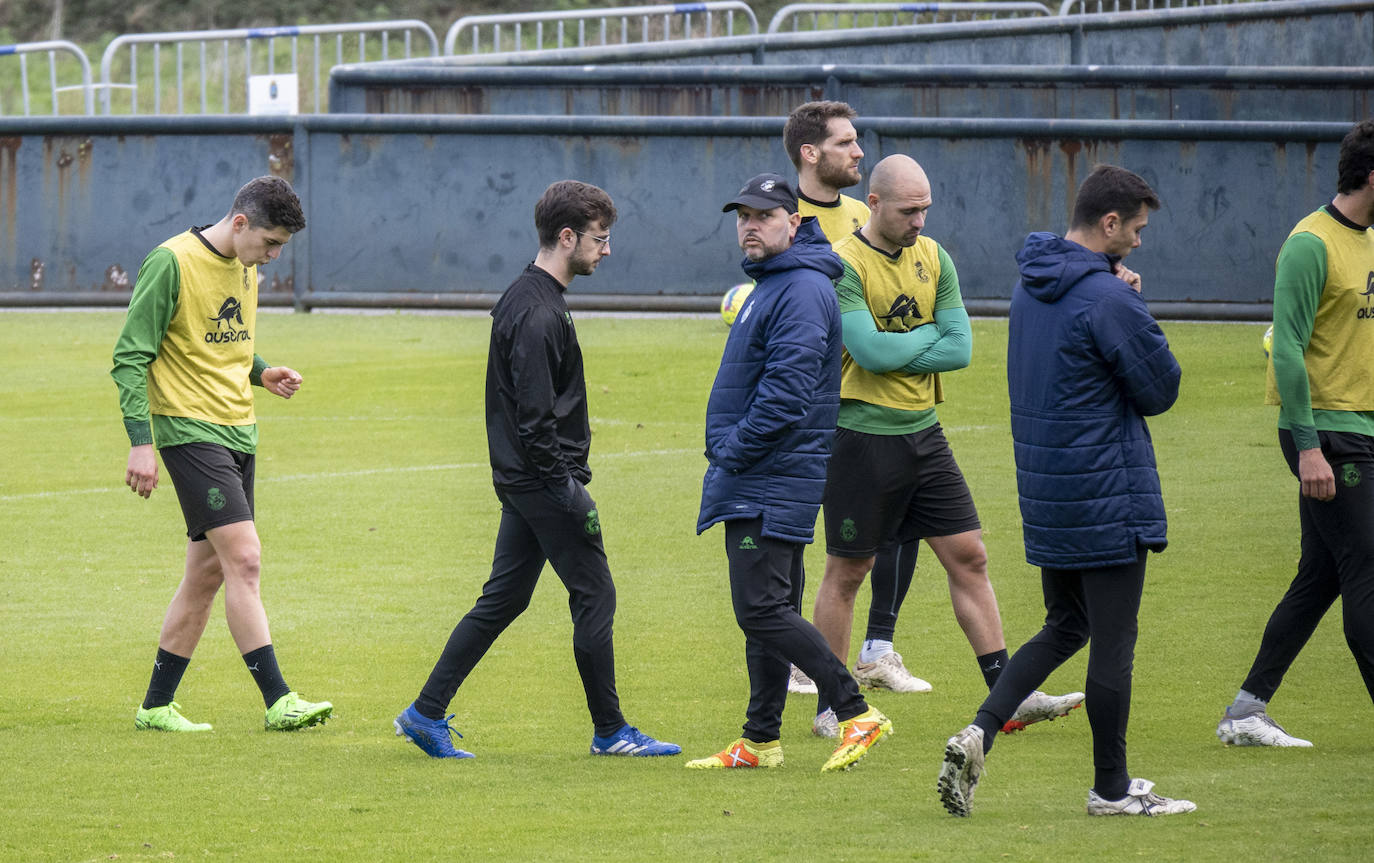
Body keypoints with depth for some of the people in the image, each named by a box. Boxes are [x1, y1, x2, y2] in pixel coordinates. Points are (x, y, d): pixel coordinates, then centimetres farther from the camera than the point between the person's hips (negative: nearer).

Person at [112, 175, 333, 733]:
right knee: (245, 560, -15)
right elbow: (130, 357, -12)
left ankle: (156, 706, 16)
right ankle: (278, 702, -16)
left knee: (208, 572, 8)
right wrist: (140, 441, -19)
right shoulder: (172, 263, -13)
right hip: (191, 431, -8)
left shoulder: (245, 268, 12)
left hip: (238, 433, 8)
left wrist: (261, 374, 5)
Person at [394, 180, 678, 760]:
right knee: (594, 596, -1)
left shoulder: (524, 298, 14)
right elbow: (536, 417, -23)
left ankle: (426, 713, 11)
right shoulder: (539, 313, -19)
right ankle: (609, 730, 7)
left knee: (503, 599, 12)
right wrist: (567, 489, -20)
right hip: (544, 479, -10)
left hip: (523, 480, 10)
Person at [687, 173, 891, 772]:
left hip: (772, 483, -10)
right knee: (766, 612, 12)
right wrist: (728, 453, 14)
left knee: (762, 609, -13)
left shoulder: (802, 291, -15)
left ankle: (856, 714, -12)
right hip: (753, 480, 10)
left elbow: (787, 392, -23)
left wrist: (731, 452, -16)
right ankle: (760, 741, 16)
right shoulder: (768, 286, 18)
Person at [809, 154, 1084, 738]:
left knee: (968, 557, 4)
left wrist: (893, 352, -11)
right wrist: (929, 334, -8)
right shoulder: (842, 264, -13)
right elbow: (869, 350, -23)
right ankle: (830, 706, 12)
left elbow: (959, 349, 0)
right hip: (861, 435, -6)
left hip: (923, 431, 6)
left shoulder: (933, 258, 7)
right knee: (846, 572, 2)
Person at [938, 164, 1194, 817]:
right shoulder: (1108, 299, -19)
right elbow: (1160, 390, -10)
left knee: (1064, 627, 18)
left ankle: (978, 733, 0)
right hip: (1107, 494, -8)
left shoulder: (1030, 287, 8)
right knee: (1113, 641, 2)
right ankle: (1112, 788, 11)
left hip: (1046, 494, 8)